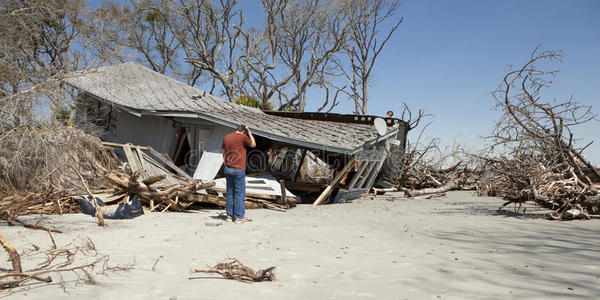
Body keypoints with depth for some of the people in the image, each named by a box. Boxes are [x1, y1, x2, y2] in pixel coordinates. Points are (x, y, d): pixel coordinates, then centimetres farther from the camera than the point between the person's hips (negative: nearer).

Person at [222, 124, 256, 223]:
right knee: (240, 194, 1)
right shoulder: (243, 137, -9)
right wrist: (249, 132, 10)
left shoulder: (226, 137, 10)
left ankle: (230, 215, 16)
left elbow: (223, 153, 17)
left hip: (228, 169, 6)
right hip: (238, 170, -6)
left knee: (230, 193, 12)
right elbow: (253, 144, 7)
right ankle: (239, 216, 3)